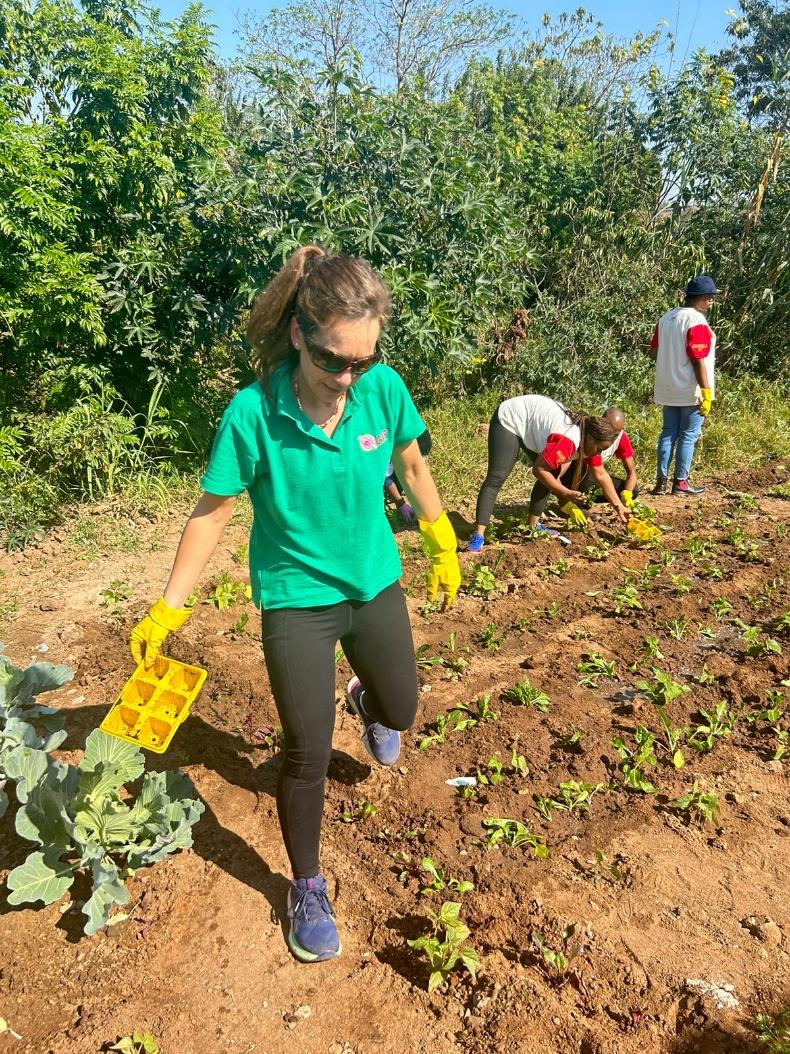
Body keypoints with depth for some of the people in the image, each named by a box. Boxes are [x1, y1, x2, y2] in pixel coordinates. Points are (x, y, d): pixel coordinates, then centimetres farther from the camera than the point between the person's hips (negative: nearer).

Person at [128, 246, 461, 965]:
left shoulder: (385, 388, -15)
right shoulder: (253, 412, -24)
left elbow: (412, 466, 4)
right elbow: (214, 509, -13)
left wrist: (444, 546, 12)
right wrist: (168, 609, -10)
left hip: (374, 584, 4)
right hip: (295, 597, -3)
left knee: (401, 712, 20)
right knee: (308, 753, 1)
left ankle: (367, 701, 59)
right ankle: (308, 888, 27)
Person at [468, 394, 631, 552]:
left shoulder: (590, 440, -7)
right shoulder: (568, 441, -35)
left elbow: (601, 475, 3)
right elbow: (538, 469, -30)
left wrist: (618, 506, 4)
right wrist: (566, 493, -26)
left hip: (532, 424, 9)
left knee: (552, 474, 1)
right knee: (497, 478, -18)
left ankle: (533, 525, 10)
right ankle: (478, 535, -22)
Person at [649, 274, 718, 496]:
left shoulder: (666, 318, 8)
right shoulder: (697, 322, -16)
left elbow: (653, 353, 11)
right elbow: (698, 361, -19)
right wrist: (706, 392, -16)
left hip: (668, 389, 7)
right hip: (691, 391, -7)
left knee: (668, 433, 11)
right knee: (688, 436, 3)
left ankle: (661, 481, 11)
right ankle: (680, 482, 9)